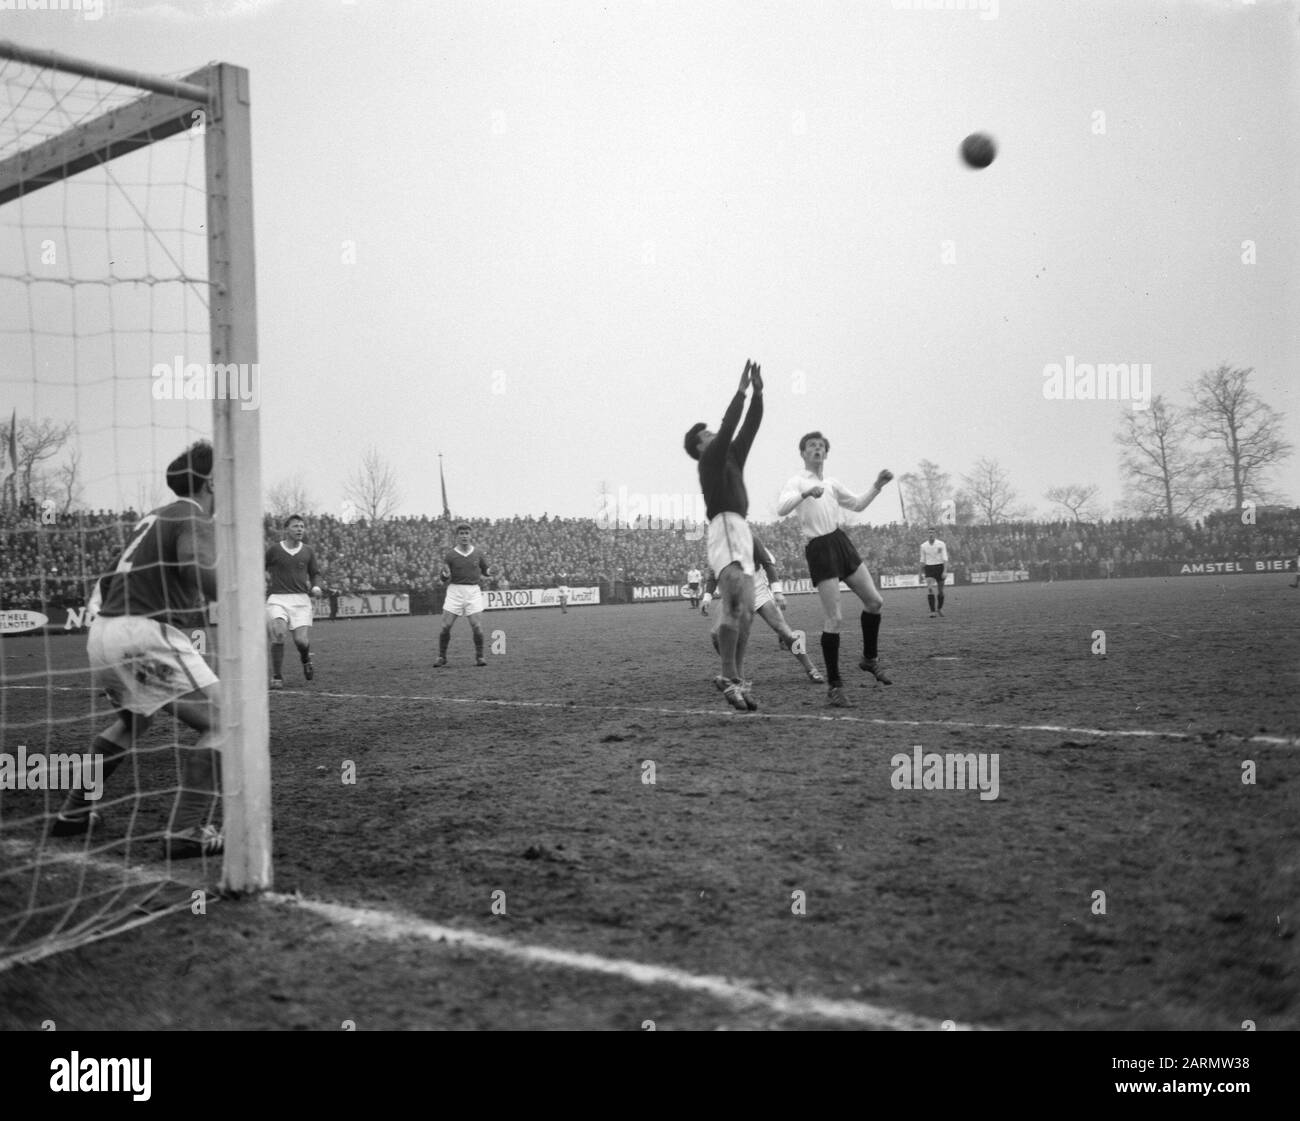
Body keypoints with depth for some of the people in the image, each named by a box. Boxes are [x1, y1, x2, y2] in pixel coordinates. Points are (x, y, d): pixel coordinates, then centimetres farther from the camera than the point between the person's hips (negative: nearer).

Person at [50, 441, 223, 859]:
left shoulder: (153, 517, 21)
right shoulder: (194, 519, -6)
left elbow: (109, 583, 26)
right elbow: (198, 568, -29)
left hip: (102, 632, 10)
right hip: (145, 636, -10)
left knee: (134, 719, 33)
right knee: (221, 722, -7)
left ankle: (73, 813, 39)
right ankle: (187, 831, -13)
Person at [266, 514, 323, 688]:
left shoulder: (308, 551, 9)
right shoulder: (274, 550, 2)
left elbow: (315, 573, 17)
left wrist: (315, 587, -1)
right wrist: (267, 577, 2)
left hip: (301, 600, 2)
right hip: (277, 598, -1)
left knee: (302, 641, -10)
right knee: (278, 634, -22)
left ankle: (305, 659, 28)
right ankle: (277, 677, -6)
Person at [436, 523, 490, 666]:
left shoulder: (478, 553, 4)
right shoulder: (450, 554, -1)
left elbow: (485, 571, 19)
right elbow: (445, 580, 4)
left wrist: (484, 577, -3)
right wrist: (446, 574, -19)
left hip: (473, 591, 0)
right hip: (454, 591, 0)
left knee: (475, 625, -9)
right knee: (446, 625, -4)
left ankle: (479, 656, 5)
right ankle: (442, 657, 10)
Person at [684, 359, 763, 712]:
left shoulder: (732, 457, 24)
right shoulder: (709, 459, 2)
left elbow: (749, 428, 20)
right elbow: (728, 426, -9)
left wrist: (758, 393, 13)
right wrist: (742, 390, -4)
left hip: (741, 531, 9)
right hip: (725, 528, -9)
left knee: (746, 611, 4)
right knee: (735, 606, -21)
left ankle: (733, 678, 5)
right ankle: (730, 678, -24)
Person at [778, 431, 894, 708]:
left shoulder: (833, 484, 18)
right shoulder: (797, 482, -2)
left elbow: (857, 504, 29)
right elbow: (781, 510, -20)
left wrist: (877, 486, 15)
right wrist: (806, 492, -36)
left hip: (840, 541, 7)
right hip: (818, 548, -7)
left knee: (874, 601, 7)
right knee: (834, 619, -11)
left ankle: (869, 658, 28)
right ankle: (834, 686, -2)